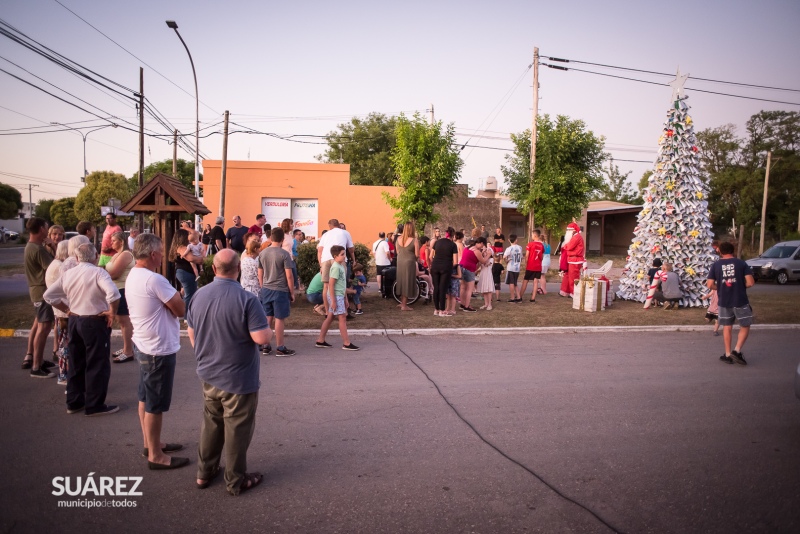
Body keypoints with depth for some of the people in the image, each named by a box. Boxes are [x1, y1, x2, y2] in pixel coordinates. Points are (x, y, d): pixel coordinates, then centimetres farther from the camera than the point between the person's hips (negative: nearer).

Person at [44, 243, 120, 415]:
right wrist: (112, 312, -17)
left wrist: (67, 310, 13)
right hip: (95, 323, -7)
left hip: (74, 321, 7)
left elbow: (48, 295, 12)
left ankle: (74, 402, 27)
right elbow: (113, 293, -31)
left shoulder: (67, 274, 5)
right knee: (97, 365, 3)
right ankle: (94, 405, 8)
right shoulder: (98, 272, -15)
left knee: (76, 364, 17)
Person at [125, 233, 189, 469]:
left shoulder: (133, 276, 7)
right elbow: (180, 310, -18)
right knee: (156, 404, 2)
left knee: (146, 399, 20)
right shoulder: (154, 280, -24)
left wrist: (171, 295, -5)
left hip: (144, 345, 10)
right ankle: (156, 456, 14)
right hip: (159, 349, -10)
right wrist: (176, 295, -2)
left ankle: (150, 443, 34)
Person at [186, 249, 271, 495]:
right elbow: (262, 338, -26)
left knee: (211, 423, 22)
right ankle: (236, 481, 22)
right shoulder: (246, 299, -22)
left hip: (208, 374, 6)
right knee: (237, 429, 8)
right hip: (238, 378, -6)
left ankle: (204, 473, 35)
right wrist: (267, 328, -4)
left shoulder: (199, 295, -2)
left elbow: (191, 333, 9)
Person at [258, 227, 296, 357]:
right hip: (280, 290, -5)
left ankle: (266, 346, 20)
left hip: (266, 289, 6)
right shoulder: (284, 254, -11)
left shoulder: (262, 253, 6)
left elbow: (260, 274, 12)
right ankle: (280, 348, 8)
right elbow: (289, 276, -12)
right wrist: (292, 292, -3)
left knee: (268, 318, 13)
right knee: (279, 319, 1)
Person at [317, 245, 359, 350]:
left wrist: (344, 299, 21)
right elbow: (331, 285, -21)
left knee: (330, 317, 12)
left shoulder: (341, 266, 12)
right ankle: (346, 344, 0)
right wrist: (333, 301, -22)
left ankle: (320, 341, 19)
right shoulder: (336, 267, -17)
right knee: (342, 318, -5)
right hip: (336, 296, -10)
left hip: (339, 295, 10)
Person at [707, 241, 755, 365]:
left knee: (727, 327, 14)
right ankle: (737, 351, 2)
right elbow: (751, 282, -12)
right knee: (745, 326, 14)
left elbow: (710, 285, -6)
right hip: (740, 301, -2)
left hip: (724, 302, 2)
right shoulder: (741, 263, -5)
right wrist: (741, 286, 8)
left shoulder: (715, 265, -2)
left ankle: (728, 354, 19)